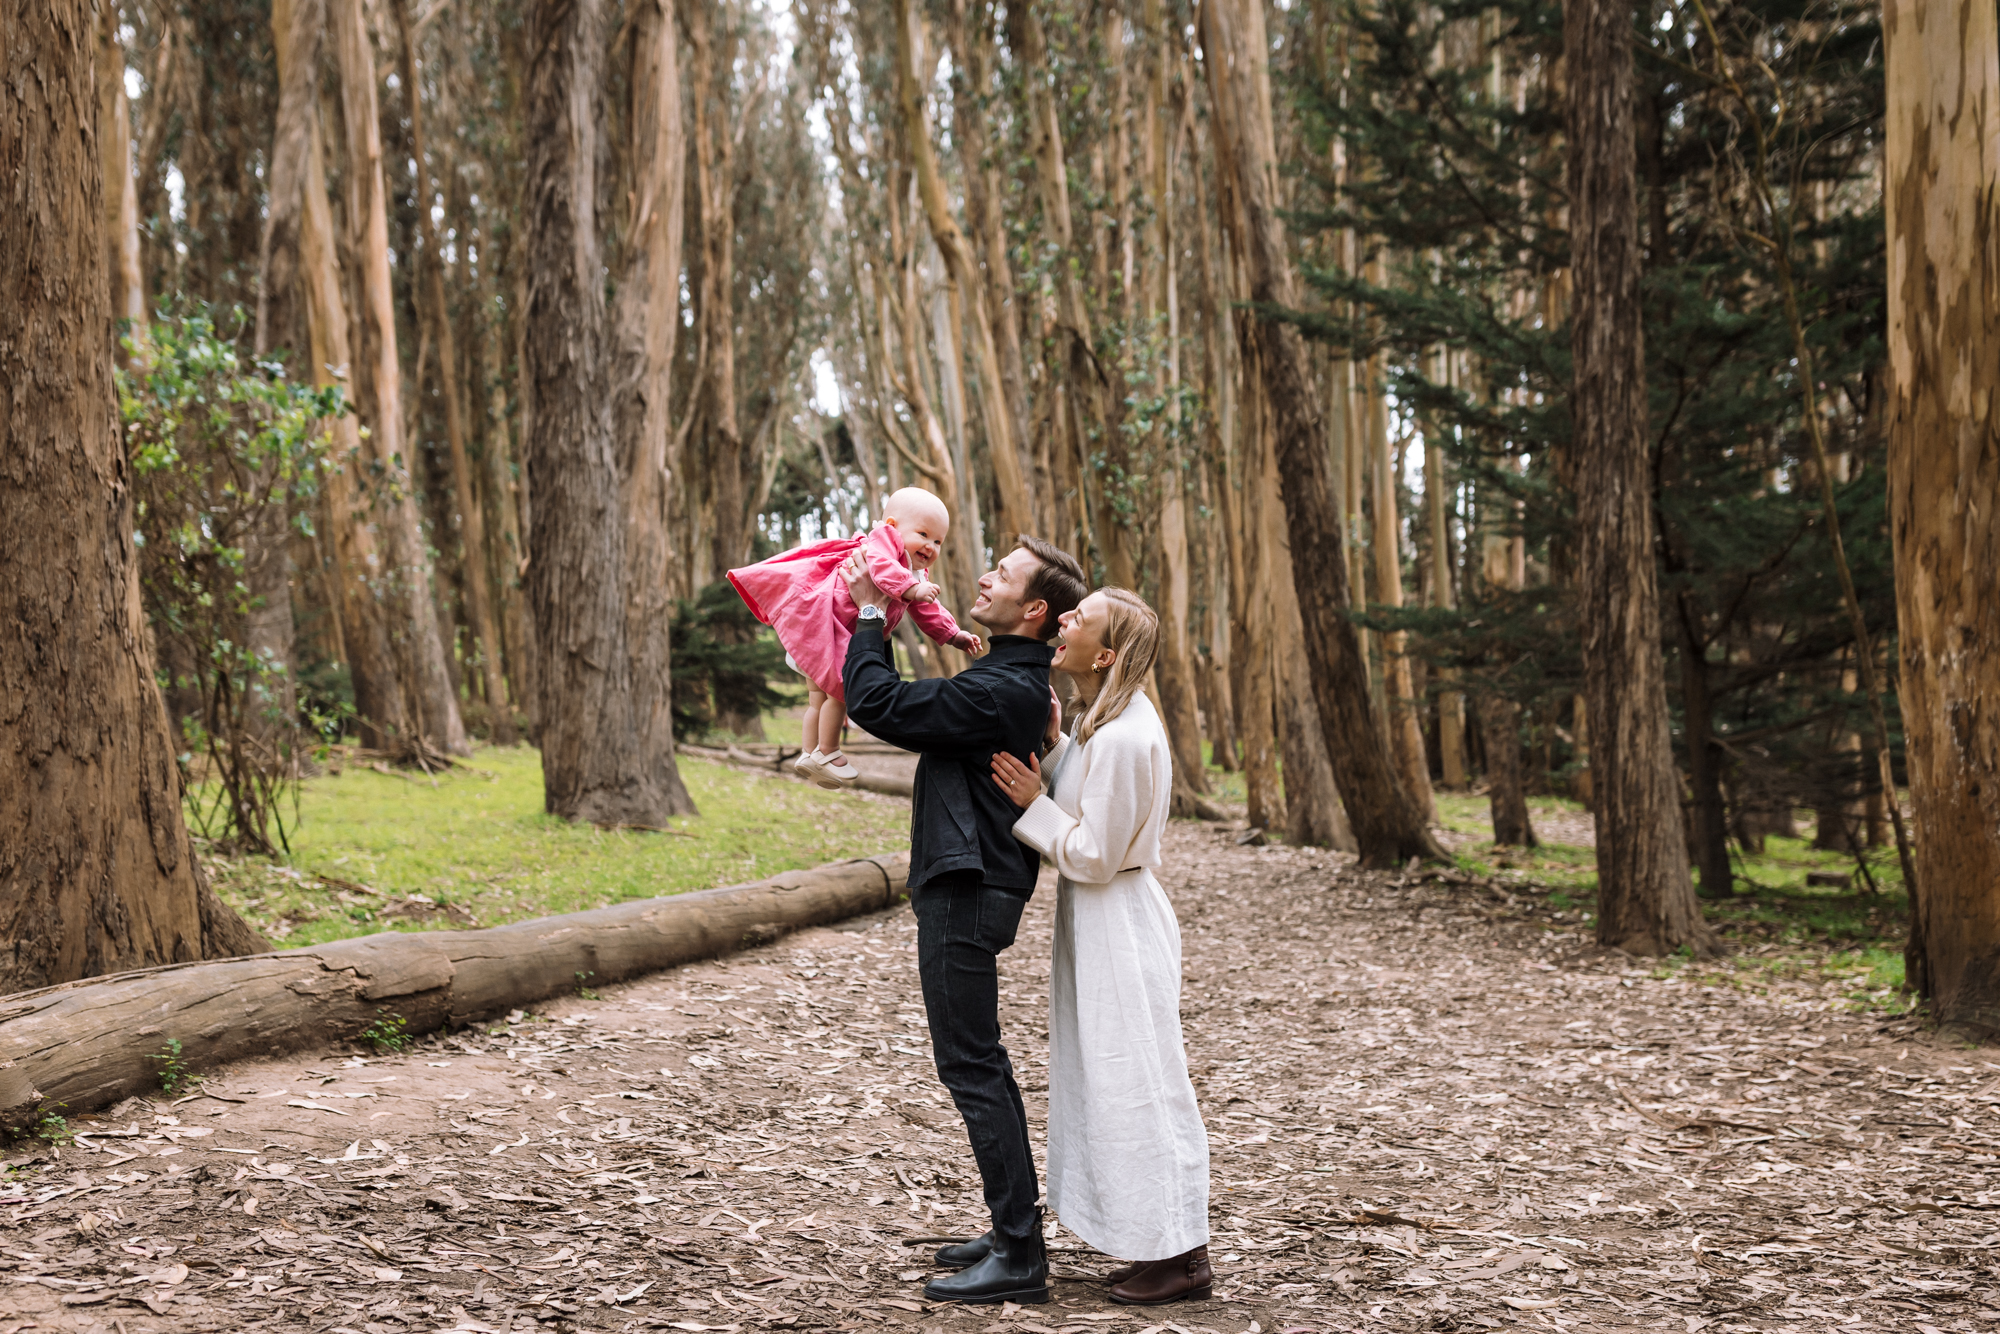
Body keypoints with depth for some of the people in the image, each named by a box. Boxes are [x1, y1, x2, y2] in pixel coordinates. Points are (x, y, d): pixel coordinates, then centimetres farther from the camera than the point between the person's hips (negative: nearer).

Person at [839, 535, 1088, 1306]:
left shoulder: (1003, 691, -19)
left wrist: (869, 617, -5)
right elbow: (906, 709, 21)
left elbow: (877, 705, -18)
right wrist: (880, 626, 16)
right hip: (967, 886, 11)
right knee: (981, 1063, 17)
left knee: (970, 1066, -7)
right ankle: (1014, 1232, 26)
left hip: (968, 894, -11)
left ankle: (1019, 1258, -3)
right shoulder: (1013, 681, 14)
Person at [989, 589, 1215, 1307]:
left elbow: (1092, 855, -21)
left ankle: (1180, 1257, 9)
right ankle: (1162, 1246, 26)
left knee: (1137, 1083, -2)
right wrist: (1047, 749, 4)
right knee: (1112, 1082, 16)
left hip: (1118, 923, -10)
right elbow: (1079, 807, 14)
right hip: (1094, 921, 10)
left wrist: (1031, 803, -13)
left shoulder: (1123, 739, -24)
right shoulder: (1102, 721, 8)